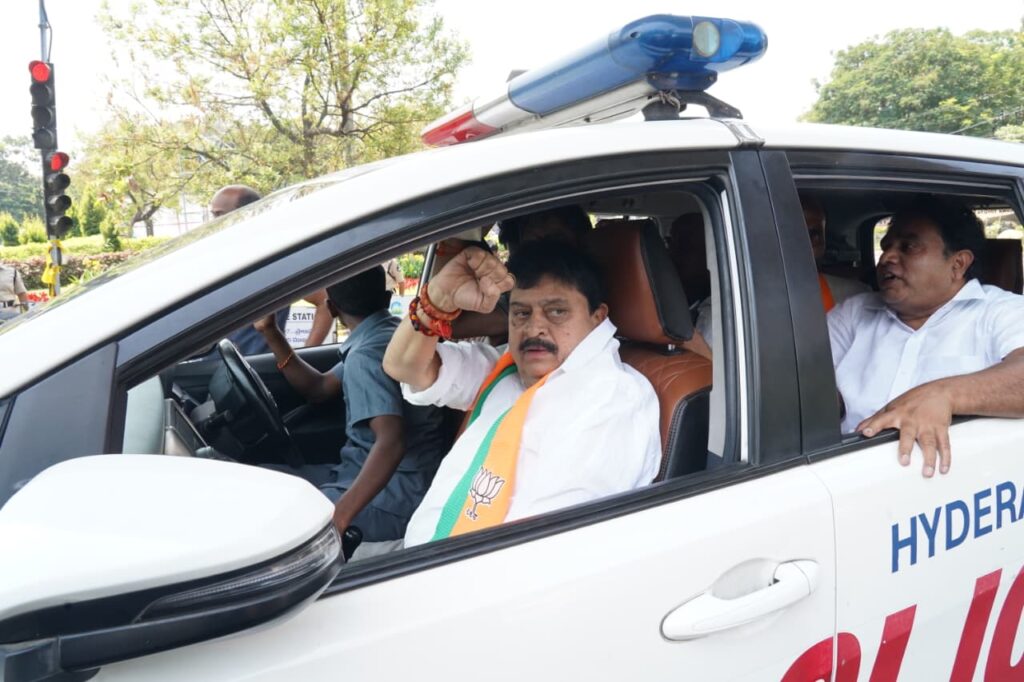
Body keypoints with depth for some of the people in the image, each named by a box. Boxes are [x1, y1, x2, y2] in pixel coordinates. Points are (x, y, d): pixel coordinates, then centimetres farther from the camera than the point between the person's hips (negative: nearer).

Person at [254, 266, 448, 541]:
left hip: (392, 497, -9)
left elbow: (392, 441, -32)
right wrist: (270, 332, 13)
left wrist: (339, 517, -39)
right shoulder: (389, 333, 10)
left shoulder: (366, 354, -19)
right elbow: (319, 388, 20)